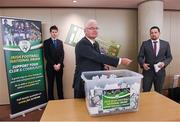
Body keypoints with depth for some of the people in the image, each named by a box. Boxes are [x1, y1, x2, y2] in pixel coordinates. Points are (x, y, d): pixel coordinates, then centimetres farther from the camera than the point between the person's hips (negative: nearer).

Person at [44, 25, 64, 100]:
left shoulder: (60, 42, 11)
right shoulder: (46, 42, 1)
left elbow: (62, 54, 5)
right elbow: (46, 55, -7)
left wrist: (59, 64, -9)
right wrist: (54, 65, -14)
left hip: (59, 66, 3)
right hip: (50, 67, -3)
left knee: (60, 84, 9)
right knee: (50, 84, 5)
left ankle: (61, 99, 20)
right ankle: (51, 100, 16)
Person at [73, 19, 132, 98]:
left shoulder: (96, 43, 9)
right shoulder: (82, 44, -19)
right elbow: (98, 57, -27)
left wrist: (103, 65, -5)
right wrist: (120, 60, -26)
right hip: (83, 82, -7)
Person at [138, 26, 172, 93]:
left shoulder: (166, 44, 4)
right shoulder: (145, 43, 1)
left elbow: (169, 57, 8)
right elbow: (140, 57, 1)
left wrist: (164, 63, -12)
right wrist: (143, 64, -18)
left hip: (160, 72, 2)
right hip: (147, 71, -1)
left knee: (158, 92, 14)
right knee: (145, 92, 4)